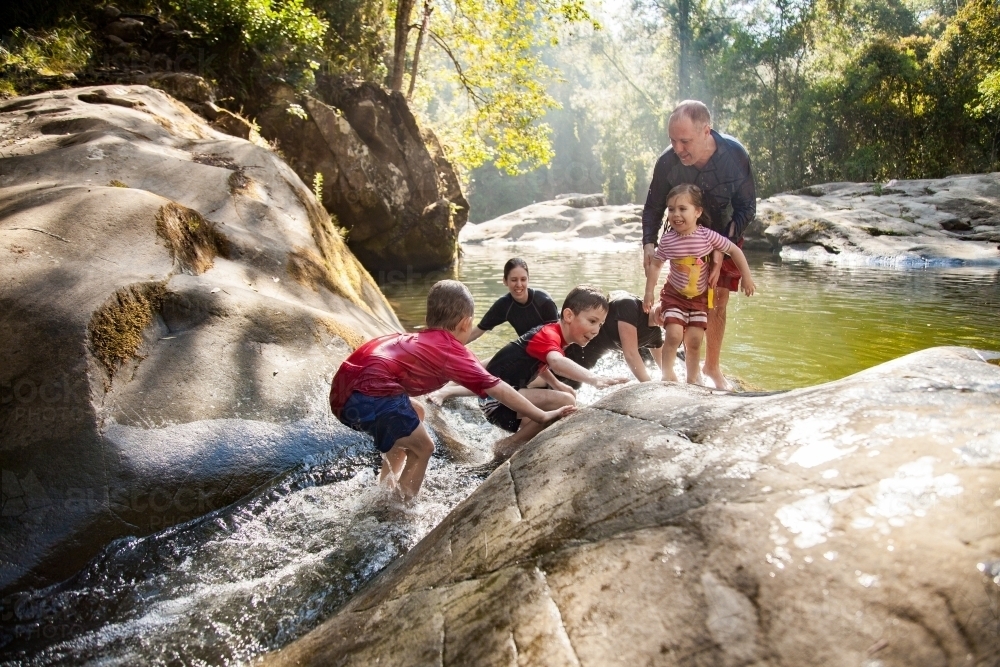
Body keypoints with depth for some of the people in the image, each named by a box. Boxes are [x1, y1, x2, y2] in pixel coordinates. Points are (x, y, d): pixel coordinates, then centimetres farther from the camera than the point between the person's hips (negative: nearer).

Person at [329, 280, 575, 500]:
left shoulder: (419, 340, 25)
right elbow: (498, 390, 0)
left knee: (415, 414, 30)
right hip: (370, 394, -9)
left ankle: (385, 492, 37)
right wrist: (543, 416, 5)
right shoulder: (453, 352, 1)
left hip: (343, 388, 9)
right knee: (423, 448, 8)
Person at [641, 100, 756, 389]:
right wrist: (649, 243, -26)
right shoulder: (667, 162, -27)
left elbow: (747, 208, -18)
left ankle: (712, 367, 21)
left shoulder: (735, 154, -27)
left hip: (726, 237, 0)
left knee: (718, 303, 4)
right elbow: (653, 207, -11)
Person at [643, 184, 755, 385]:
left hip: (699, 297, 1)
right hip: (674, 295, -1)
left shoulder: (707, 236, -17)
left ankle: (693, 377, 21)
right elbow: (655, 264, -1)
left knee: (695, 340, 1)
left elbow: (734, 250, -6)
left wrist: (746, 277, -4)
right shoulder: (667, 239, -14)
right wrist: (649, 292, -2)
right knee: (674, 334, -16)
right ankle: (667, 374, 2)